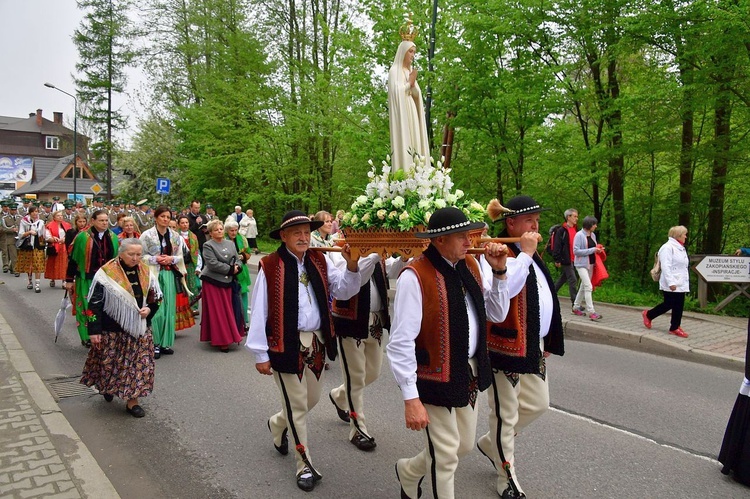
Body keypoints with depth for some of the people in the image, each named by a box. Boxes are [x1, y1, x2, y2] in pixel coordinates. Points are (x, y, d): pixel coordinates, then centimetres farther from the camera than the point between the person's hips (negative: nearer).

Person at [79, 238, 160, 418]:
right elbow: (95, 303, -11)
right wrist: (94, 330, -13)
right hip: (113, 330, -4)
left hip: (139, 329, 4)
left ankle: (132, 401, 14)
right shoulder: (107, 273, -12)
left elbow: (155, 297, 14)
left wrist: (149, 309, -7)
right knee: (111, 363, 10)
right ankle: (107, 386, 40)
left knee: (138, 364, 3)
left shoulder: (145, 272, 3)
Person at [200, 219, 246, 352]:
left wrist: (237, 267, -11)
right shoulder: (208, 245, -6)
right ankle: (221, 341, 4)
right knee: (217, 312, -1)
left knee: (229, 310, 9)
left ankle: (229, 335, 20)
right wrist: (230, 269, -15)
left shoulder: (230, 244, 12)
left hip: (228, 282, 5)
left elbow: (238, 259, 12)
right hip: (213, 282, -5)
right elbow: (213, 263, -17)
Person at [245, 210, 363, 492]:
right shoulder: (270, 266, -12)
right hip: (287, 345, -5)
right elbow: (258, 312, -10)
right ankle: (305, 465, 23)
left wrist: (351, 266, -20)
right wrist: (261, 354, -9)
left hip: (317, 343, 6)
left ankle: (278, 425, 51)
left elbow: (342, 291, -3)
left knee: (312, 399, 21)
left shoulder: (319, 261, 4)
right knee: (297, 405, 6)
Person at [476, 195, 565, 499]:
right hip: (507, 346, -9)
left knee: (538, 404, 18)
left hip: (534, 345, 10)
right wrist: (525, 254, -26)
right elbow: (505, 289, -35)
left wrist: (547, 339, 22)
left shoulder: (529, 254, 14)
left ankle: (490, 444, 37)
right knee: (506, 414, 4)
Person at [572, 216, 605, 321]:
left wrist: (598, 249, 0)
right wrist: (592, 250, -20)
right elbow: (576, 251, -18)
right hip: (582, 264, -8)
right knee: (588, 287, -15)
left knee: (583, 287, 16)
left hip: (591, 264, 8)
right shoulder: (579, 235, -14)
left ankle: (576, 307, 29)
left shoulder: (593, 235, 9)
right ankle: (591, 312, -15)